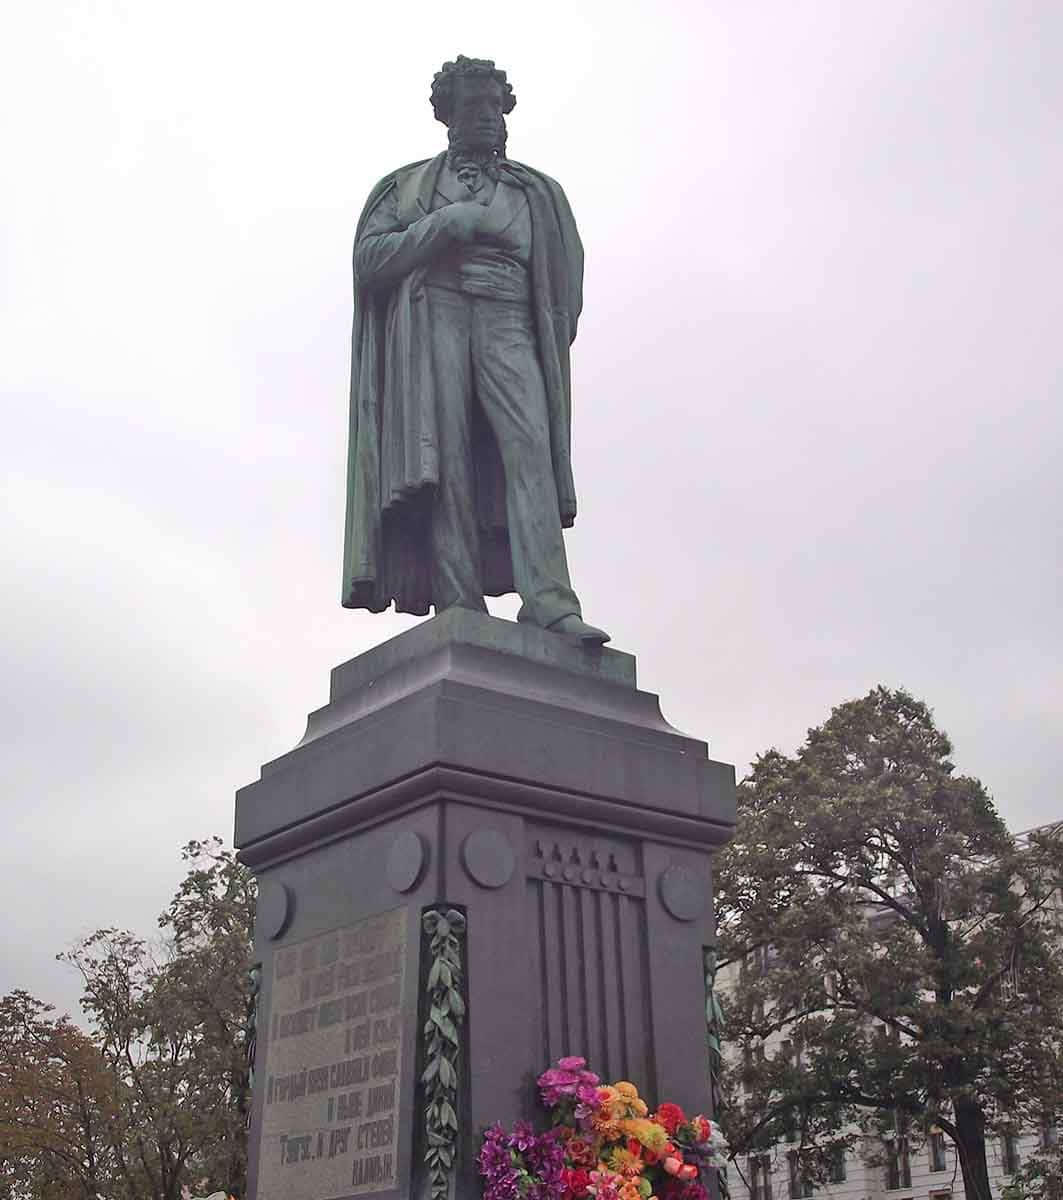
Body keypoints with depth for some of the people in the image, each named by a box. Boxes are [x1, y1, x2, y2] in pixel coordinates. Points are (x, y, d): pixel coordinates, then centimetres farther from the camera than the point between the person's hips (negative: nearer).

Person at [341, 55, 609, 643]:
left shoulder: (536, 191, 24)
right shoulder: (410, 185, 21)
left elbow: (564, 287, 19)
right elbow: (368, 258, 8)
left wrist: (548, 348, 3)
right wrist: (445, 224, -3)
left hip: (508, 325, 1)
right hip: (433, 316, 0)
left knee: (527, 444, -21)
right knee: (445, 458, -17)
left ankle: (550, 604, -34)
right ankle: (461, 609, -24)